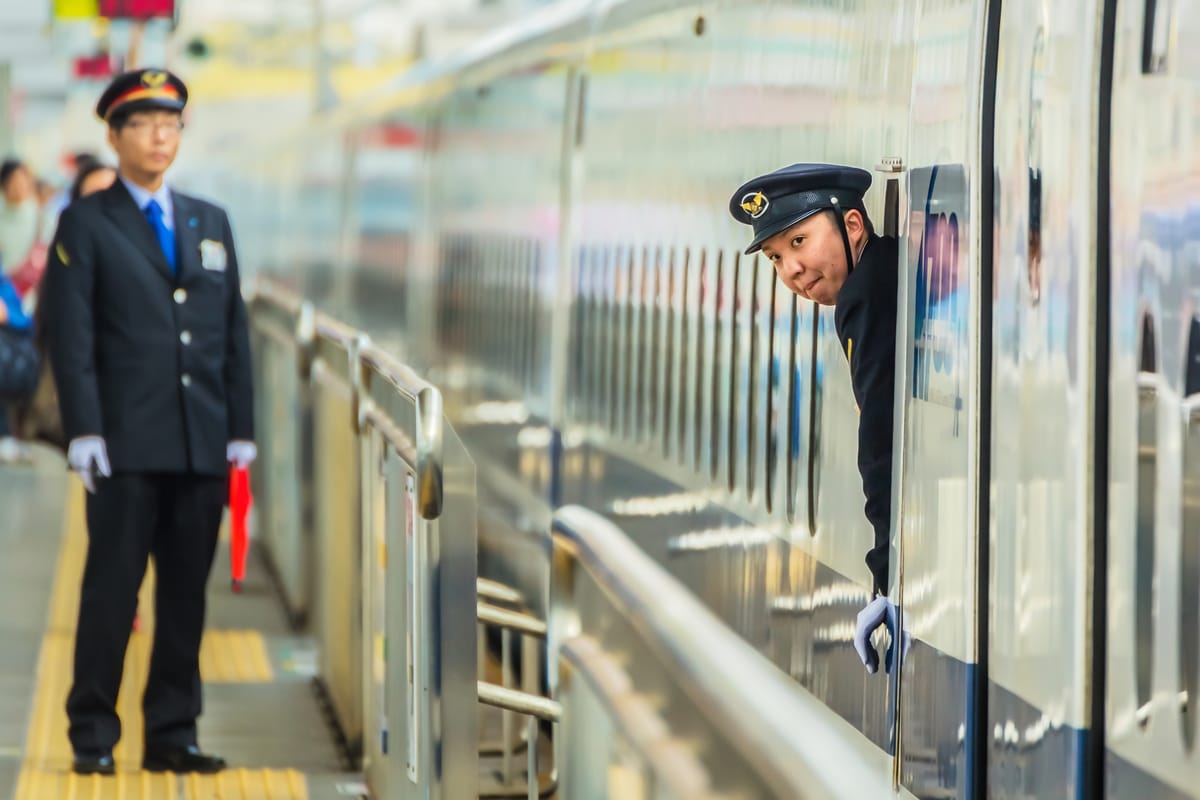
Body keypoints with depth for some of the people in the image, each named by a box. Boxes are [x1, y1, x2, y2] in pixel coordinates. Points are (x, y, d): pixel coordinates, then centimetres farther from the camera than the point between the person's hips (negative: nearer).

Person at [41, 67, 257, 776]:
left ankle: (173, 733, 11)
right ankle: (93, 736, 3)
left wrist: (241, 431, 7)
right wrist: (84, 431, -12)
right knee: (112, 587, -3)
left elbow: (235, 334, 14)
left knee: (187, 591, 5)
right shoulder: (86, 224, 4)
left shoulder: (211, 223, 17)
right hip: (127, 444, -4)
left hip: (202, 445, 4)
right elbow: (71, 337, -3)